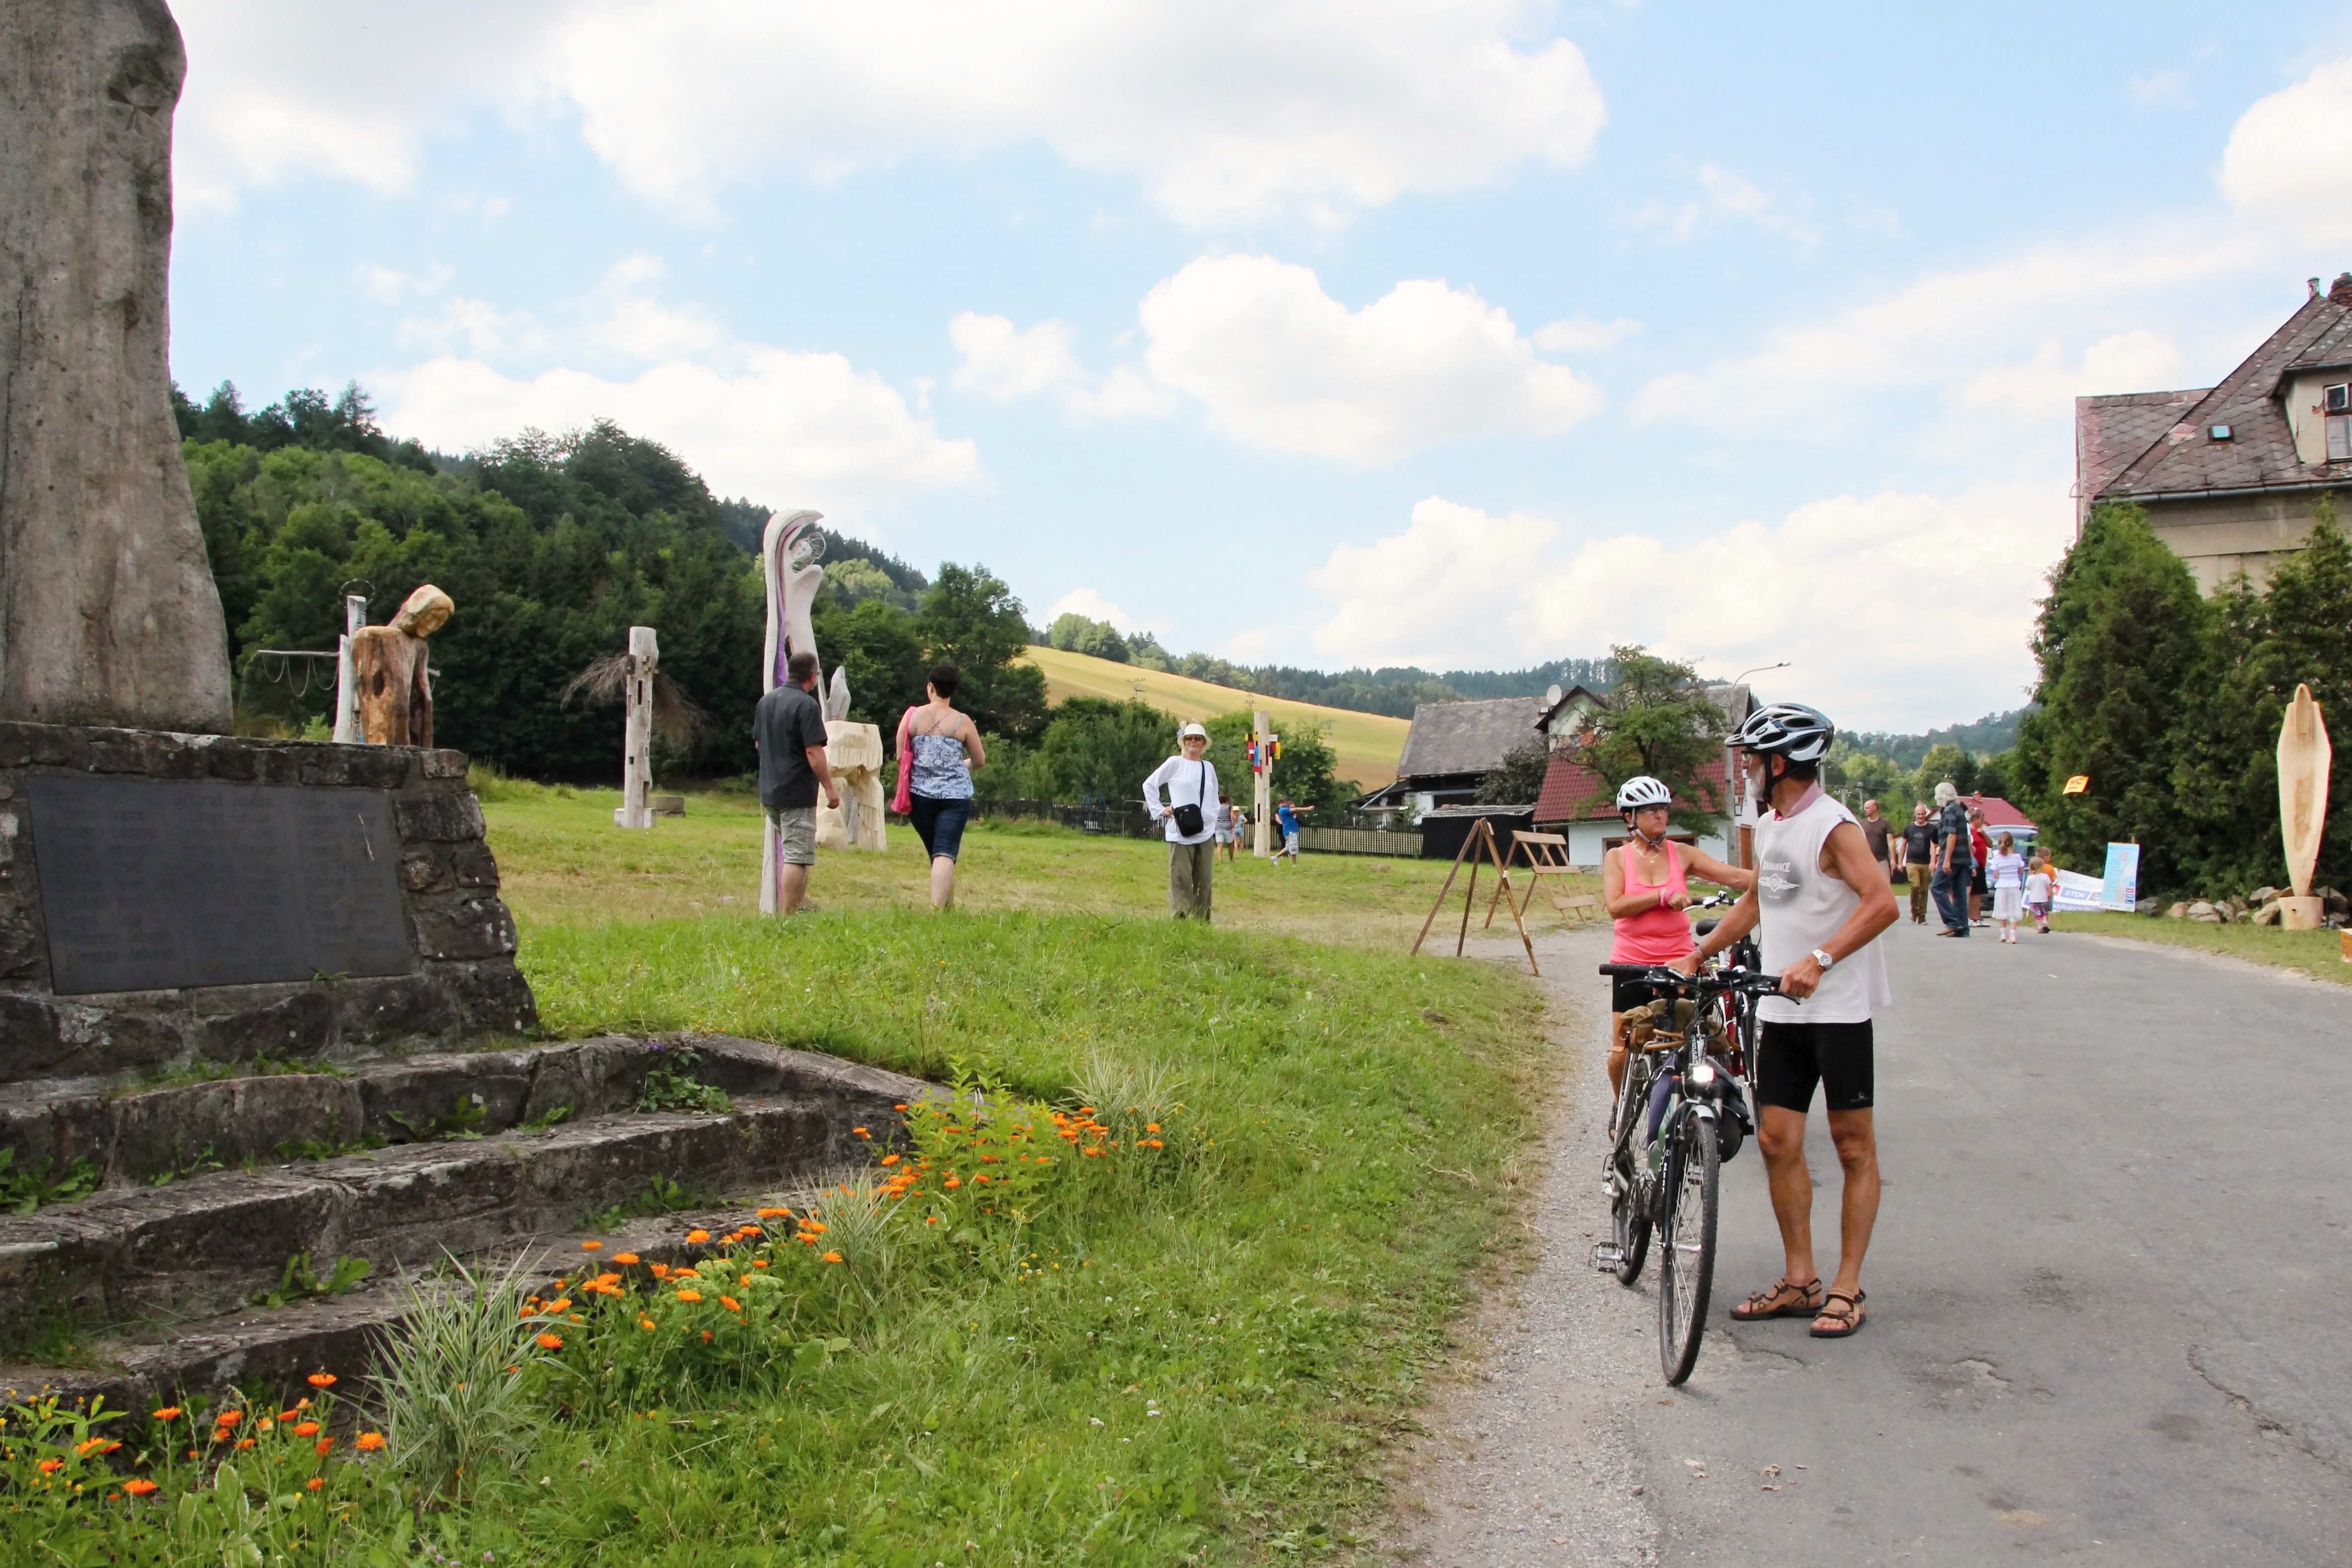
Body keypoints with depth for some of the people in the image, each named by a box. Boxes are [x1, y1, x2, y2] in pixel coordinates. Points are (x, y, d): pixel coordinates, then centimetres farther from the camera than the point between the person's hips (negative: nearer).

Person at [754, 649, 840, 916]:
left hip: (769, 791, 8)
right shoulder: (807, 705, -14)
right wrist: (830, 788, -13)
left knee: (786, 851, 21)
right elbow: (814, 752, -19)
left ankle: (792, 907, 27)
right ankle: (789, 915, -7)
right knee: (797, 856, -5)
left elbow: (758, 743, 20)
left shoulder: (766, 701, 10)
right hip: (798, 793, -8)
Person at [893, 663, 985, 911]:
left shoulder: (912, 717, 0)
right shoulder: (963, 722, -2)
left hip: (920, 795, 2)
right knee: (945, 853, -9)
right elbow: (980, 761, 7)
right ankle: (938, 908, -24)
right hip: (955, 795, -2)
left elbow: (900, 758, 3)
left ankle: (947, 904, 28)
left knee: (936, 851, 17)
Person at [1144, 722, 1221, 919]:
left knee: (1203, 881, 4)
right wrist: (1159, 811, -1)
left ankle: (1201, 921, 8)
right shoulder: (1175, 763, 1)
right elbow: (1149, 784, 5)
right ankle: (1180, 920, -4)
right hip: (1181, 833, -4)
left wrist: (1214, 820, 12)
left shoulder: (1209, 767, 12)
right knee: (1181, 880, -6)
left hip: (1206, 833, 4)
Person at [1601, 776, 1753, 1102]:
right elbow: (1616, 906, -15)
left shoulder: (1682, 854, 2)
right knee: (1623, 1052, 5)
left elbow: (1736, 877, -7)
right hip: (1631, 965, -1)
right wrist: (1664, 895, -21)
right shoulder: (1617, 857, 0)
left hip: (1678, 964, 1)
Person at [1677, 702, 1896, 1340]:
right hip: (1780, 1009, 8)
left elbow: (1882, 903, -26)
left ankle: (1847, 1288, 9)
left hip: (1838, 1008, -8)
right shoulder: (1767, 826, 13)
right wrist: (1699, 954, 24)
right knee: (1777, 1141, 6)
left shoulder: (1833, 827, -14)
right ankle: (1800, 1281, 16)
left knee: (1853, 1145, 2)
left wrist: (1819, 961, -35)